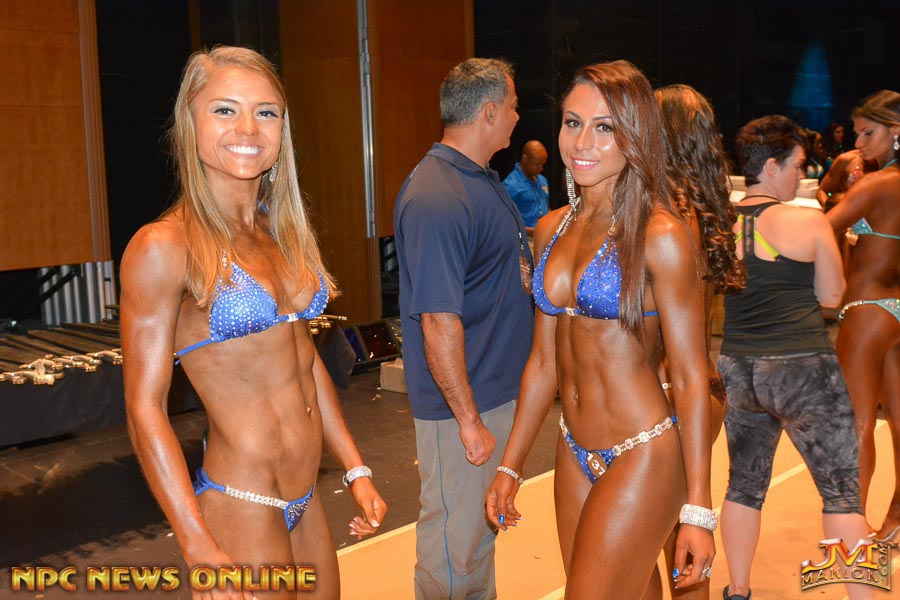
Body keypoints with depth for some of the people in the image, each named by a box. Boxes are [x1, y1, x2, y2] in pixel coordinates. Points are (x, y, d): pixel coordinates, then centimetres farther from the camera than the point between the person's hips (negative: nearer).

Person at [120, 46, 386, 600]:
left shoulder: (284, 232, 6)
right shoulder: (164, 247, -14)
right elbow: (145, 409, -14)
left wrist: (357, 471, 12)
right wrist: (200, 549, -16)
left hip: (307, 501, 7)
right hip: (239, 507, -6)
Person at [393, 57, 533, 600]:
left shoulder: (485, 179, 9)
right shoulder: (436, 199, -23)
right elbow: (439, 320, -24)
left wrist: (519, 274, 4)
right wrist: (469, 421, -21)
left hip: (500, 390, 10)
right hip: (462, 403, -10)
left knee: (483, 529, 23)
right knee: (454, 539, 6)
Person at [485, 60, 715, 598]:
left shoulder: (660, 235, -13)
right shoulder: (553, 229, 5)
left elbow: (691, 380, -12)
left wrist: (698, 510, -12)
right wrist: (511, 467, 12)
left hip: (642, 458, -6)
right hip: (575, 454, 6)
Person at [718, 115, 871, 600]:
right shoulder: (808, 221, -9)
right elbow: (831, 295, 0)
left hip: (737, 370, 5)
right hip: (802, 369, -5)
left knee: (744, 484, 18)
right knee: (842, 492, 6)